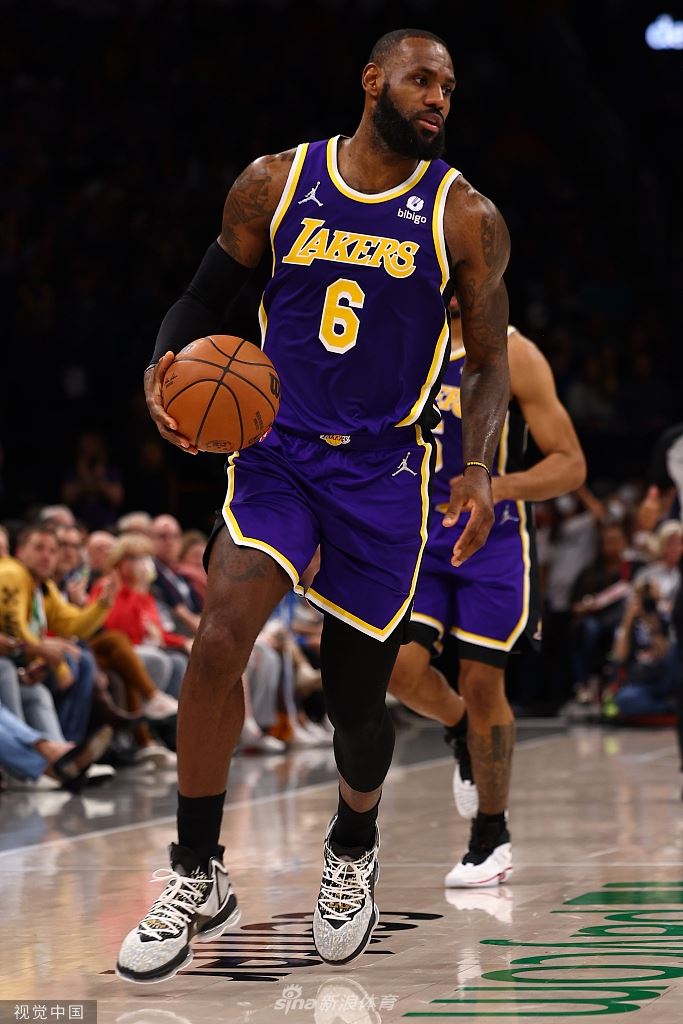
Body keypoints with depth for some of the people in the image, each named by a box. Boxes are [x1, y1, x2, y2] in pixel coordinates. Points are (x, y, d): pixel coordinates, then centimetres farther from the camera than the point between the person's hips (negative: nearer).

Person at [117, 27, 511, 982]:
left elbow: (489, 359, 4)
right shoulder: (275, 183, 0)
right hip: (278, 448, 0)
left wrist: (480, 466, -13)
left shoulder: (465, 216, -2)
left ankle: (353, 854, 39)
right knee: (219, 639, -23)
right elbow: (207, 296, 10)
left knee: (357, 692, 6)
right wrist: (165, 367, -11)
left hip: (383, 472, 0)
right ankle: (199, 878, -9)